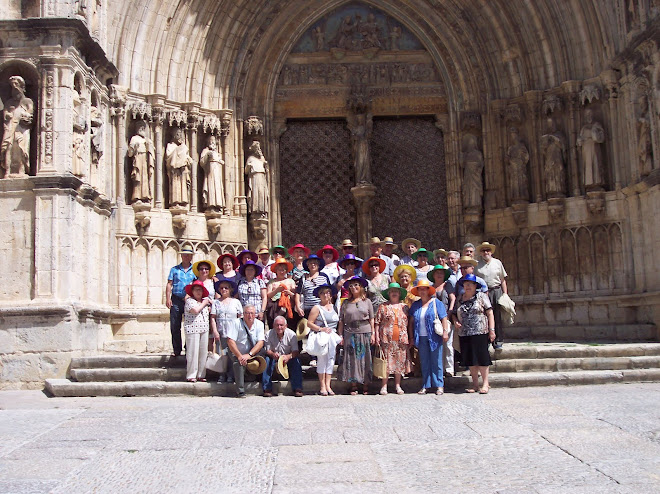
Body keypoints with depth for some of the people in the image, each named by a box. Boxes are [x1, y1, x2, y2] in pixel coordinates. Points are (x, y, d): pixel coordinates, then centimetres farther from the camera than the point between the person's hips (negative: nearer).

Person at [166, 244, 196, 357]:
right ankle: (176, 350, 8)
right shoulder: (174, 269, 11)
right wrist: (168, 298, -4)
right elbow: (169, 284, 7)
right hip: (176, 300, 1)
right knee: (175, 326, 1)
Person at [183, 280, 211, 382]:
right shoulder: (189, 301, -3)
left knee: (203, 352, 5)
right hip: (192, 329, -6)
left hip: (204, 329, 6)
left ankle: (201, 375, 11)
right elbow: (195, 310, -18)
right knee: (193, 352, -6)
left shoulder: (205, 300, 18)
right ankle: (191, 375, -1)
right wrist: (203, 304, -5)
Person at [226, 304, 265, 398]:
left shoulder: (259, 324, -2)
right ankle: (240, 392, -30)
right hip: (238, 354, -4)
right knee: (238, 363, -31)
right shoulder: (237, 323, -9)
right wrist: (239, 356, -27)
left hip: (254, 354, 4)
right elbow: (230, 341, -16)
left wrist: (249, 355, -24)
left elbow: (260, 343, -11)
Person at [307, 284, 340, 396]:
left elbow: (338, 322, 20)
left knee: (331, 359, 1)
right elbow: (309, 323, -6)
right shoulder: (317, 308, -1)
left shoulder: (334, 307, 16)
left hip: (333, 336, 5)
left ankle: (328, 385, 3)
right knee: (322, 360, -5)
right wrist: (321, 329, -16)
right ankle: (322, 386, -1)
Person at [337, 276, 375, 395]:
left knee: (365, 358, 3)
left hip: (365, 333, 0)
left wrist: (373, 334, 1)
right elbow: (341, 321, 6)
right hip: (350, 334, 0)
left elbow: (371, 319, 7)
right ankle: (353, 385, 7)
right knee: (352, 359, 1)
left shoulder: (367, 302, 6)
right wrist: (340, 335, 0)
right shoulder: (346, 303, 6)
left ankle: (365, 385, 11)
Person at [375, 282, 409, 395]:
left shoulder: (404, 307, 12)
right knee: (386, 362, -3)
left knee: (400, 362, 5)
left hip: (401, 339, 2)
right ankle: (384, 386, 3)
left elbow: (408, 323, 14)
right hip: (387, 339, -2)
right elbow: (377, 322, 4)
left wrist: (409, 338, 9)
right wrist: (377, 337, -4)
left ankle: (397, 385, 15)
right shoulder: (383, 307, 5)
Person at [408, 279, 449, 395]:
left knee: (436, 361, 0)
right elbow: (411, 322, 14)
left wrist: (445, 332, -11)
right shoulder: (415, 305, 12)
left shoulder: (436, 302, 0)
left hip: (434, 337, -4)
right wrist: (411, 336, 9)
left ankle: (439, 385, 6)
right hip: (421, 337, 4)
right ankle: (425, 386, 13)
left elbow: (444, 318, -3)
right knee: (424, 362, 7)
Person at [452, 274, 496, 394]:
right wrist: (455, 322, 0)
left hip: (480, 333, -4)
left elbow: (489, 313, -1)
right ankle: (475, 384, 14)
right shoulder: (459, 299, 13)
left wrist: (492, 330, -7)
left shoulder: (481, 296, 2)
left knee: (481, 358, -4)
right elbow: (454, 313, 22)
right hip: (464, 334, 4)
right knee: (470, 360, 6)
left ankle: (485, 384, 4)